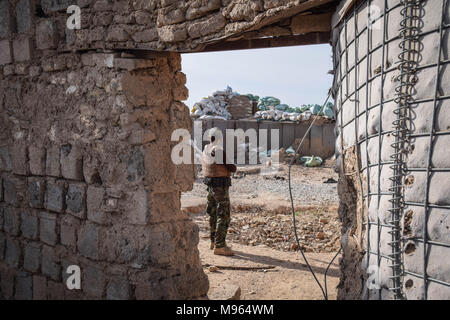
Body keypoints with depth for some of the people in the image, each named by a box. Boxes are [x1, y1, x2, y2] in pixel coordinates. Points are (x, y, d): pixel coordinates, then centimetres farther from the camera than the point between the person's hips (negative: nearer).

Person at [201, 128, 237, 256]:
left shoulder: (205, 151, 5)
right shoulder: (221, 152, -20)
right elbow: (233, 168, -16)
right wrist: (230, 163, 5)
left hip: (210, 186, 8)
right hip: (221, 188, -8)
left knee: (214, 214, 19)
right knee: (224, 217, -5)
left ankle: (214, 242, 31)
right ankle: (219, 247, -6)